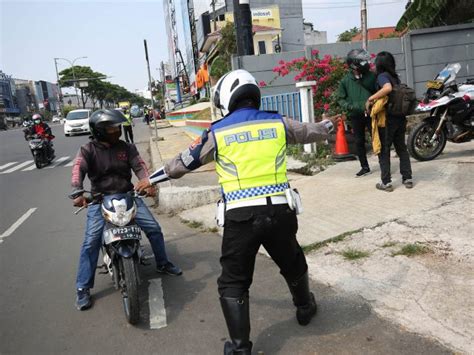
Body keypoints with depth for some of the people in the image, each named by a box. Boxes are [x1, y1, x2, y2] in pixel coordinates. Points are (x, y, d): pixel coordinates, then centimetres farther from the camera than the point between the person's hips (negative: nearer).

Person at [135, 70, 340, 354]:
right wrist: (328, 125, 50)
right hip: (279, 211, 3)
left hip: (240, 217, -3)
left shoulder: (218, 132, 2)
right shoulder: (278, 123, 8)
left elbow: (184, 162, 12)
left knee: (233, 283, 14)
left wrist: (152, 179, 29)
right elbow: (311, 132, 26)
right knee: (293, 265, 29)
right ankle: (305, 308, 52)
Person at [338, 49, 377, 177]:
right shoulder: (345, 81, 0)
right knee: (359, 142, 9)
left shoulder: (371, 76, -1)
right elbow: (341, 99, 4)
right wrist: (351, 106, -13)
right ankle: (365, 167, 23)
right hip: (356, 116, 1)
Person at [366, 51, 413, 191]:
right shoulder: (395, 76, 11)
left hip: (387, 119, -7)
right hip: (400, 118, 7)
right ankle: (408, 178, 20)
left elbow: (387, 88, -32)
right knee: (402, 148, 16)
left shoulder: (382, 76, -11)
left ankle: (386, 182, 6)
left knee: (384, 151, 4)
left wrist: (370, 98, -22)